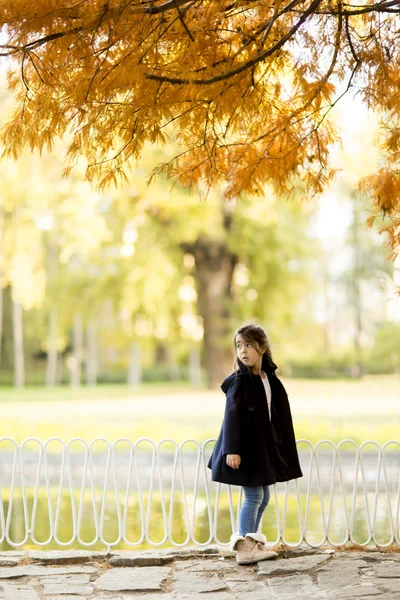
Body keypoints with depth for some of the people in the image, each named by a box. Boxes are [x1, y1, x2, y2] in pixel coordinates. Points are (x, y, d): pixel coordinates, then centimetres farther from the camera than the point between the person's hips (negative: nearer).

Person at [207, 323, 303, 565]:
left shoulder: (271, 379, 8)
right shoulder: (240, 381, -13)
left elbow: (279, 416, 14)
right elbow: (232, 416, -17)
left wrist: (281, 447, 14)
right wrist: (232, 449, -23)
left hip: (265, 446, 8)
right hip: (246, 447, -7)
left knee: (263, 497, 13)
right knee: (254, 497, -6)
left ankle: (251, 542, 24)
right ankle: (245, 548, 2)